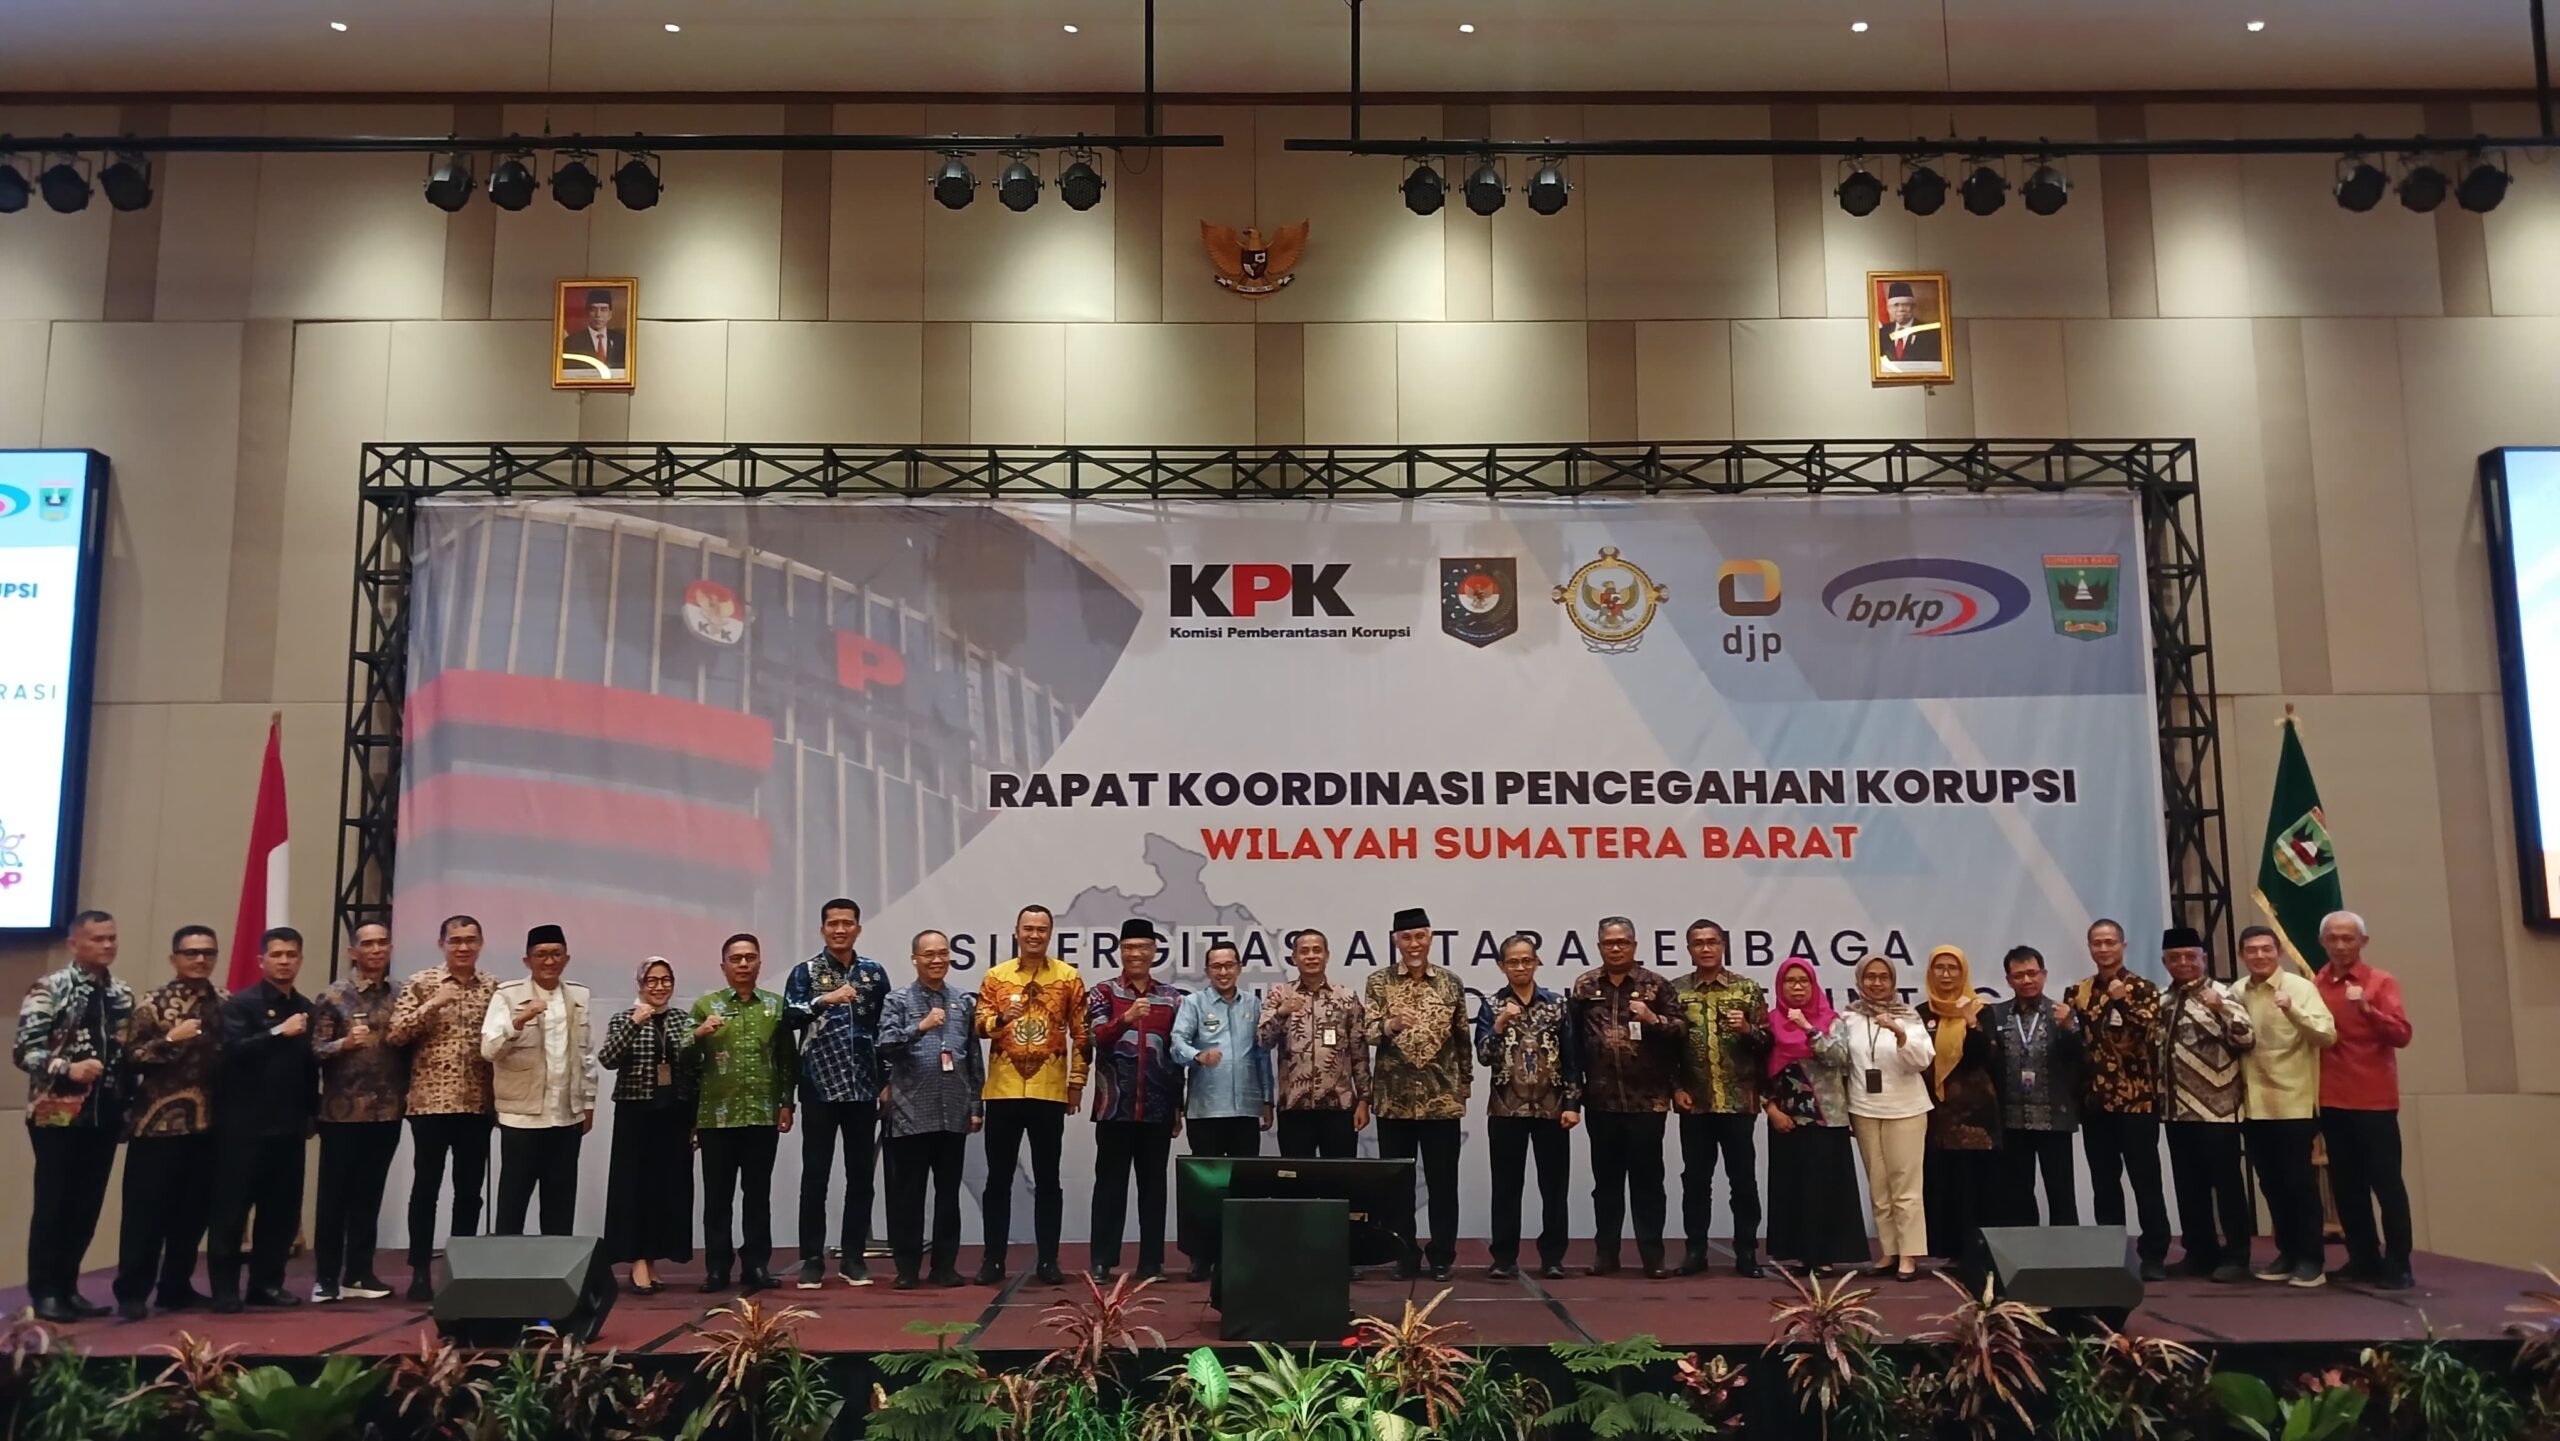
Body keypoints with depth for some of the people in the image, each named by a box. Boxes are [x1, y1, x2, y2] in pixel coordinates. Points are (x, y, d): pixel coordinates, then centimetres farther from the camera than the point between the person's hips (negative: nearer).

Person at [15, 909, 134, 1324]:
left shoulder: (123, 995, 11)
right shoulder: (49, 988, -6)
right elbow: (23, 1049, -11)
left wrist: (127, 1106, 11)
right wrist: (67, 1067, -25)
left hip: (104, 1116, 5)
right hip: (58, 1115, -5)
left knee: (87, 1207, 9)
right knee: (52, 1205, 0)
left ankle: (67, 1288, 20)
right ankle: (44, 1293, 10)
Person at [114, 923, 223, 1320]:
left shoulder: (225, 1005, 10)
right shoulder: (153, 1005, -3)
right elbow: (130, 1057, -10)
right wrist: (171, 1039, -20)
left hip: (207, 1124, 4)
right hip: (159, 1123, -4)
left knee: (194, 1211, 10)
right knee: (146, 1211, -1)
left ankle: (176, 1286, 21)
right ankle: (132, 1292, 8)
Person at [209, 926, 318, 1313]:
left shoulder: (306, 1008, 12)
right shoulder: (240, 1004, -3)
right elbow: (232, 1050, -18)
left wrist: (312, 1113, 13)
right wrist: (278, 1032, -25)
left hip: (288, 1125, 5)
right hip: (245, 1124, -5)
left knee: (282, 1210, 7)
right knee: (232, 1209, 0)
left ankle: (267, 1283, 17)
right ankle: (225, 1289, 7)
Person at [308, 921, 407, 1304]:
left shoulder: (399, 997, 7)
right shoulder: (332, 995, -4)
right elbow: (314, 1050, -7)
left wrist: (409, 1090, 1)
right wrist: (345, 1043, -25)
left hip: (387, 1112, 4)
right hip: (343, 1112, -3)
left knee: (369, 1195, 10)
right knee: (334, 1196, 4)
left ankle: (359, 1274, 18)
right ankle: (326, 1277, 13)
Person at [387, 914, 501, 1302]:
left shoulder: (494, 987, 7)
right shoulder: (420, 983, 0)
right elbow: (396, 1033, -8)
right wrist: (432, 1005, -19)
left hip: (478, 1105, 3)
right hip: (430, 1102, -2)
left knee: (469, 1190, 7)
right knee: (425, 1187, 3)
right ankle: (420, 1272, 11)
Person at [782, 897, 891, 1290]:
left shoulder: (874, 972, 8)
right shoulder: (805, 971, 2)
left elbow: (886, 1028, 10)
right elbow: (789, 1016, -13)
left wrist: (888, 1081, 6)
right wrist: (824, 1000, -29)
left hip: (864, 1087, 2)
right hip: (819, 1087, -2)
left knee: (860, 1174, 6)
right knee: (815, 1175, 2)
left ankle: (853, 1257, 14)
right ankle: (812, 1259, 10)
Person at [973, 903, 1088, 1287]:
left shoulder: (1069, 977, 3)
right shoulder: (995, 977, 5)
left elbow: (1081, 1033, 5)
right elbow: (979, 1025, -2)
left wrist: (1077, 1081, 1)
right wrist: (1001, 1018, -23)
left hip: (1050, 1092, -1)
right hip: (1003, 1091, 1)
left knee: (1047, 1180, 5)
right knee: (998, 1179, 5)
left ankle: (1048, 1260, 11)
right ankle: (994, 1259, 13)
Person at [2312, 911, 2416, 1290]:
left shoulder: (2381, 982, -3)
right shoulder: (2315, 986, 8)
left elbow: (2402, 1034, -14)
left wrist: (2367, 1009, -28)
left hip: (2374, 1100, -4)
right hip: (2332, 1100, 4)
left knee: (2386, 1182, -1)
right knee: (2345, 1185, 9)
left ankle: (2398, 1266, 4)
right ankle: (2364, 1259, 19)